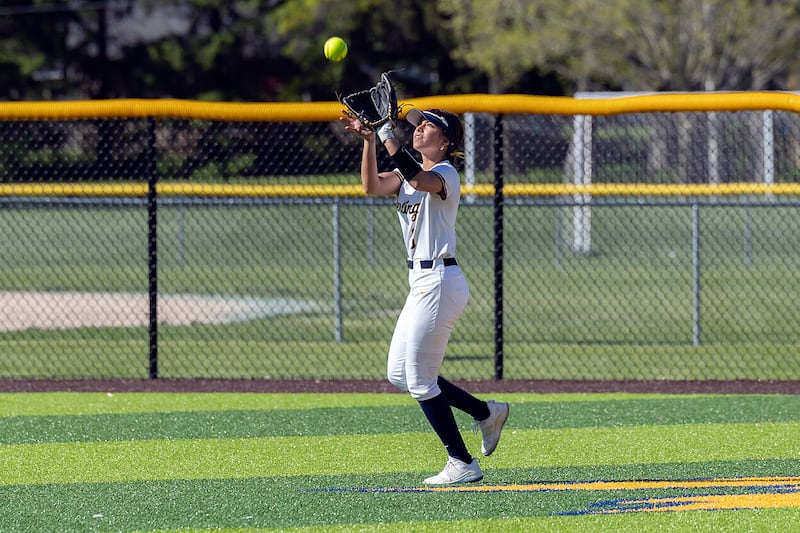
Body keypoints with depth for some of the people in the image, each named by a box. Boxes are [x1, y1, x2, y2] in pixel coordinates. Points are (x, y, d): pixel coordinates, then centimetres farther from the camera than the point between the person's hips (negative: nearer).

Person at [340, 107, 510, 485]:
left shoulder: (445, 174, -12)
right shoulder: (409, 175, 14)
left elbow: (419, 178, -34)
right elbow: (372, 186, -2)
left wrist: (387, 133, -34)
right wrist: (369, 141, -14)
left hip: (439, 282, -10)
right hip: (423, 283, 10)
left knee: (420, 381, -5)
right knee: (399, 375, 14)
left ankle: (462, 464, 3)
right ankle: (487, 413, 22)